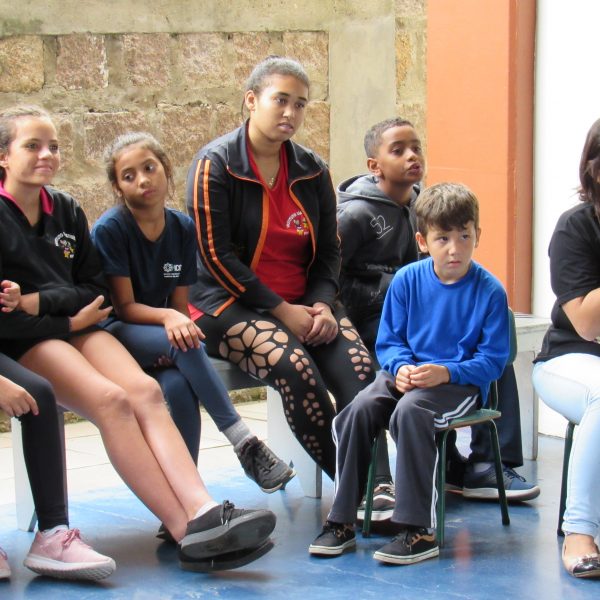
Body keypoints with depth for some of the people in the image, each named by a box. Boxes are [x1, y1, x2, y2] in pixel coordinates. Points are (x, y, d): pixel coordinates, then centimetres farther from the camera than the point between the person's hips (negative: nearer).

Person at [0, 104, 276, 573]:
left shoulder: (66, 211, 14)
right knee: (111, 399, -30)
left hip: (77, 327, 6)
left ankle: (203, 512, -41)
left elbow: (95, 290, 11)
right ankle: (188, 531, -35)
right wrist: (69, 320, -8)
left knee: (144, 391, -24)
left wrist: (41, 299, -7)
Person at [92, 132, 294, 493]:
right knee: (184, 345, -34)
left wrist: (179, 321, -17)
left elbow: (180, 304, 6)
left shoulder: (183, 228, 5)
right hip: (116, 335, -4)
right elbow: (124, 306, -11)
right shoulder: (109, 230, -8)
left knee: (181, 389, -31)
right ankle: (244, 442, -32)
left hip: (164, 339, 4)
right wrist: (167, 317, -30)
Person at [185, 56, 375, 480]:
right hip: (231, 304, -5)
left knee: (359, 368, -24)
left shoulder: (313, 171, 12)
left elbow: (330, 250, 15)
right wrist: (282, 311, -14)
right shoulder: (215, 165, -5)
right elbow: (217, 256, -11)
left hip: (303, 303, 5)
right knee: (296, 367, -33)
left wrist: (321, 305, -6)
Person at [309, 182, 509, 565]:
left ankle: (420, 531, -27)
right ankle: (341, 522, -14)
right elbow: (388, 341, 9)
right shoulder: (407, 280, 4)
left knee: (410, 411, -34)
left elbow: (493, 360, -6)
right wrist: (401, 367, -14)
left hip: (460, 382, -4)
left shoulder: (490, 291, -6)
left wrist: (444, 372, -21)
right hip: (406, 375, 4)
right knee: (359, 410, -24)